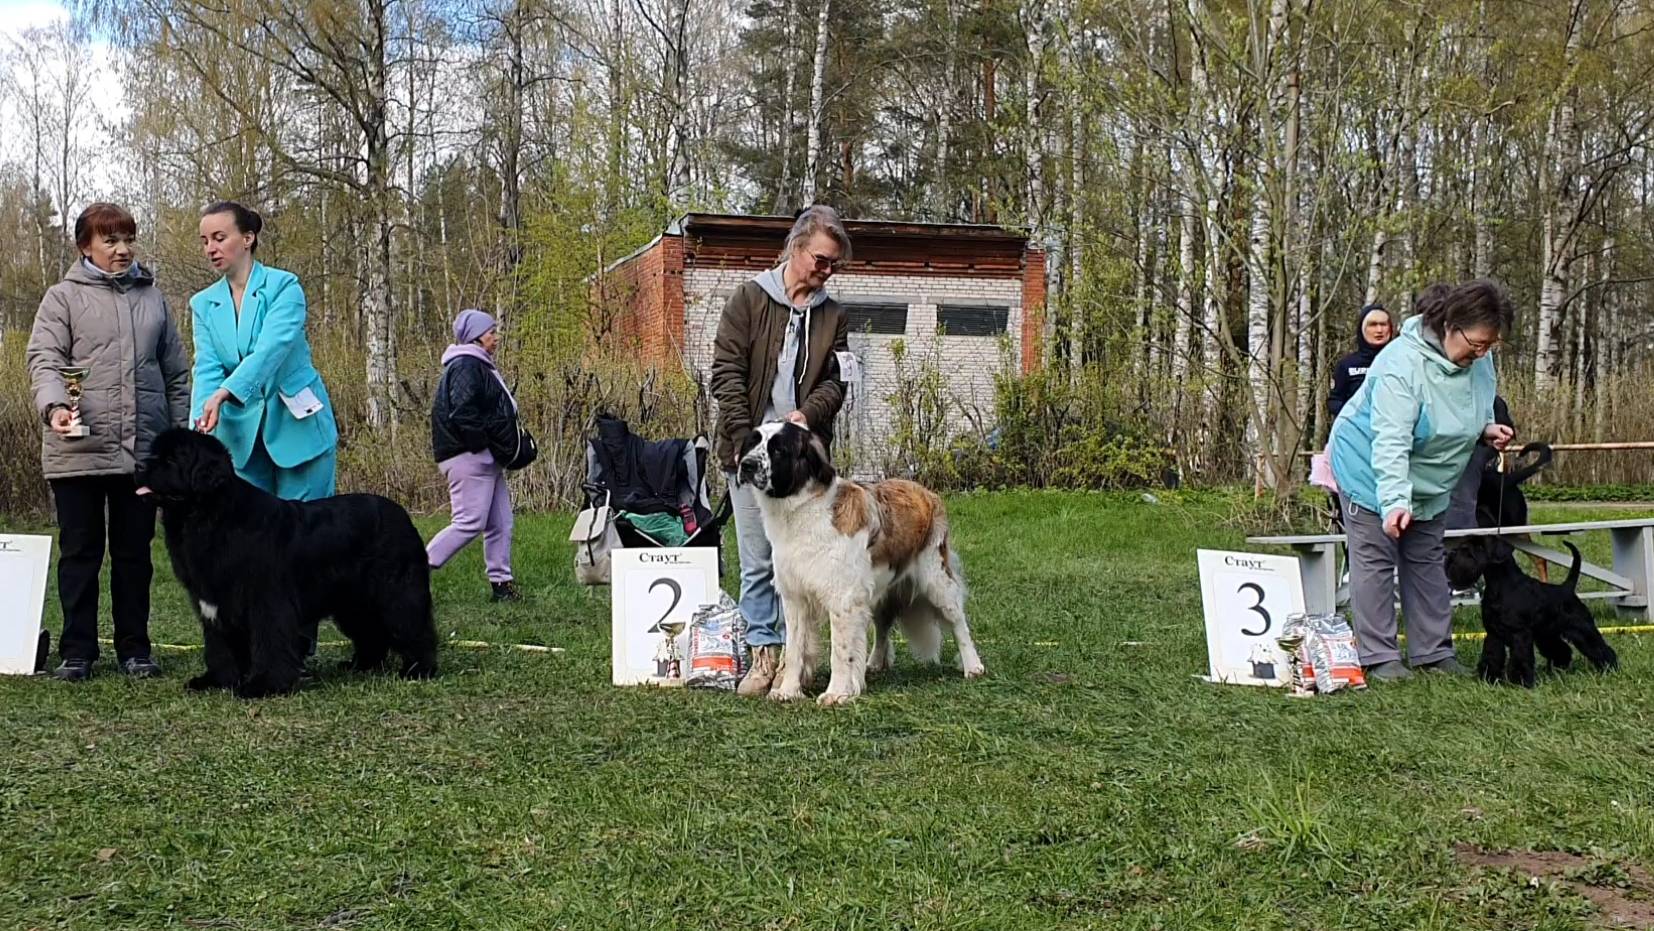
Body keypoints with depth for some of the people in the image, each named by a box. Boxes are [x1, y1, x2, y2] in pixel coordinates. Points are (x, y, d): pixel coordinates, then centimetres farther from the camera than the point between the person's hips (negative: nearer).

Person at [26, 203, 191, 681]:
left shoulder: (151, 297, 14)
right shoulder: (64, 297, 4)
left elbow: (176, 372, 16)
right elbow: (44, 359, -5)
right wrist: (54, 405, -25)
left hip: (143, 450, 3)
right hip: (78, 450, -3)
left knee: (135, 552, 9)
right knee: (80, 552, 4)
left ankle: (134, 649, 17)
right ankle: (77, 651, 12)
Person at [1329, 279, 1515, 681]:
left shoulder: (1478, 361, -8)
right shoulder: (1402, 364, -32)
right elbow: (1390, 442, -39)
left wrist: (1487, 430, -7)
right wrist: (1395, 502, -48)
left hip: (1428, 481, 8)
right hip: (1371, 471, -8)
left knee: (1427, 562, 12)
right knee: (1376, 561, -4)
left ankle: (1433, 651, 20)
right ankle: (1378, 656, 1)